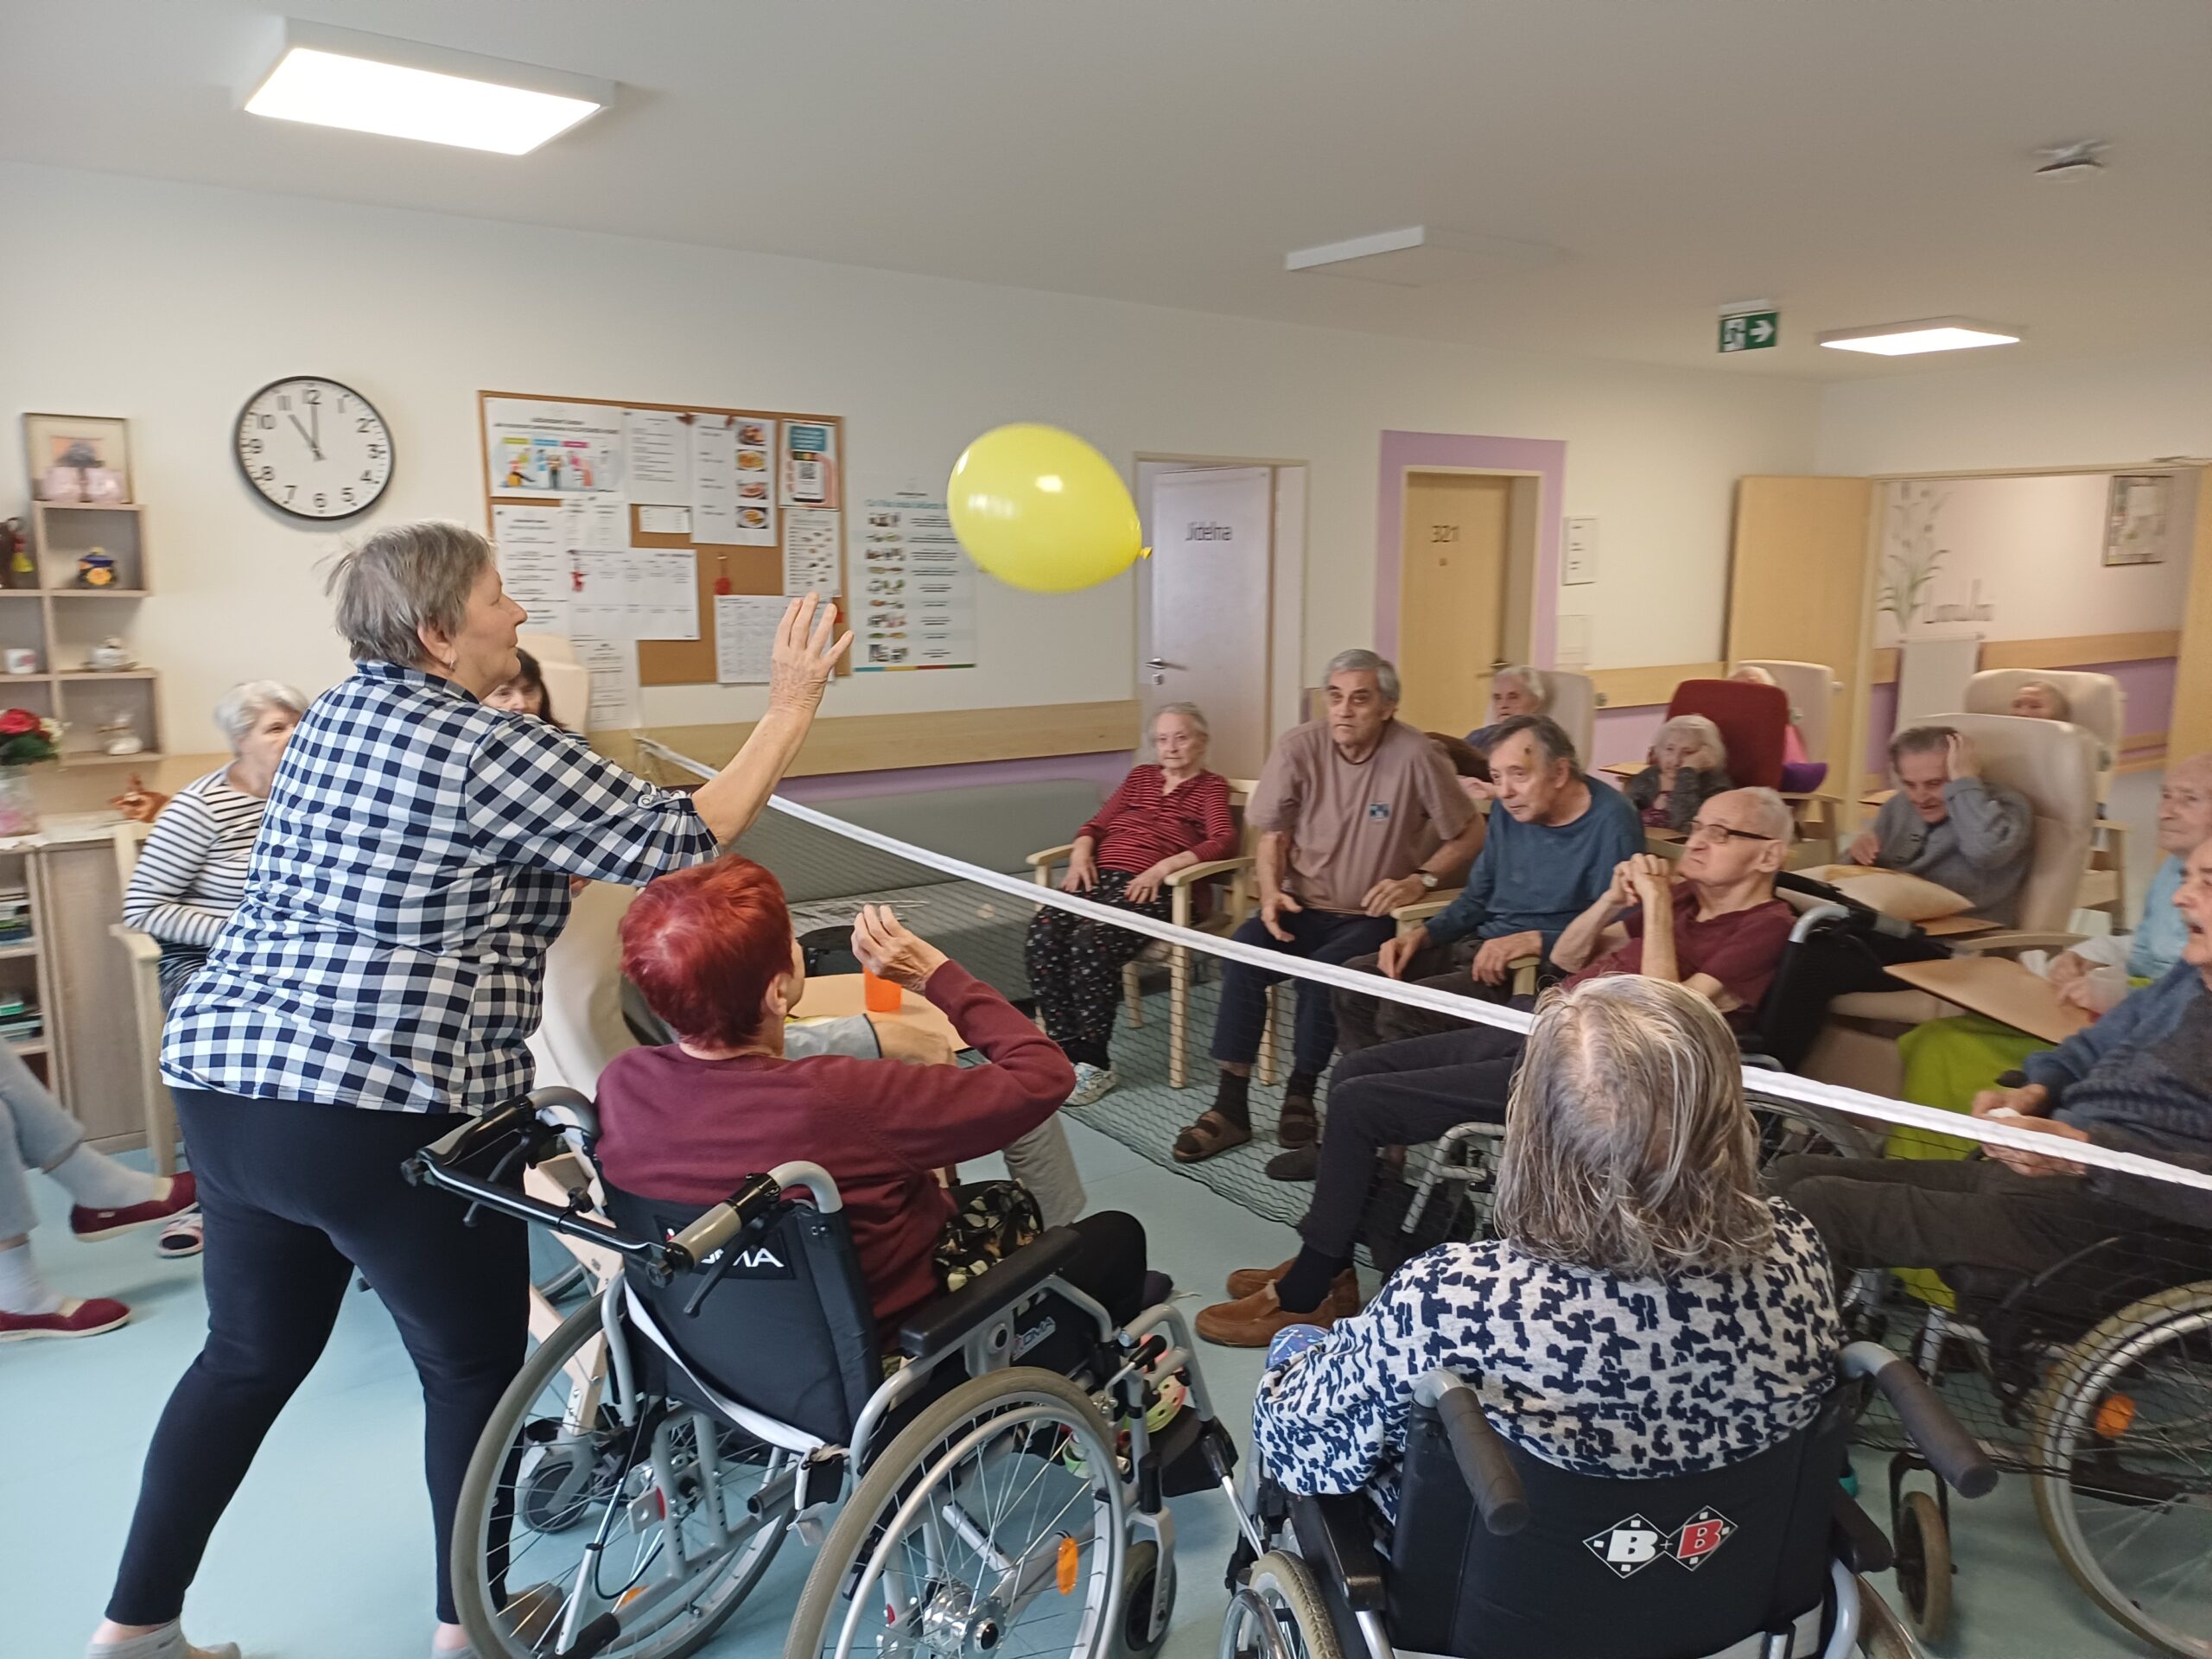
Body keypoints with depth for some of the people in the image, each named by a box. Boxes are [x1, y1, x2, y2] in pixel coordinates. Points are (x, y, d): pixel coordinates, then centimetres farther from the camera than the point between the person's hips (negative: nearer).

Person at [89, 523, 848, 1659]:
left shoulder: (334, 714, 12)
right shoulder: (496, 753, -13)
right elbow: (683, 840, -11)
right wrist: (792, 706, -7)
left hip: (224, 1074, 8)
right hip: (383, 1113, -8)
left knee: (251, 1352, 21)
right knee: (474, 1361, 10)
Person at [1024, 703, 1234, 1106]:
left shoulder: (1211, 787, 12)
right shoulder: (1140, 777, 28)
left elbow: (1224, 840, -6)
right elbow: (1096, 824, 24)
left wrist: (1164, 866, -17)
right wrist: (1081, 852, 1)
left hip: (1150, 888, -5)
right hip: (1098, 876, 5)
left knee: (1089, 944, -34)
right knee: (1040, 939, -25)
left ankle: (1095, 1065, -21)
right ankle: (1068, 1052, -17)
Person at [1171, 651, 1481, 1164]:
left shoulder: (1413, 756, -13)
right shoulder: (1299, 747, -6)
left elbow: (1471, 834, -3)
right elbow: (1272, 837, 3)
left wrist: (1422, 879, -16)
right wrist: (1270, 891, -15)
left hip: (1372, 916, -2)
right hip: (1305, 907, 3)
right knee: (1243, 952, -24)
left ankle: (1300, 1096, -5)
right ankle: (1230, 1107, -14)